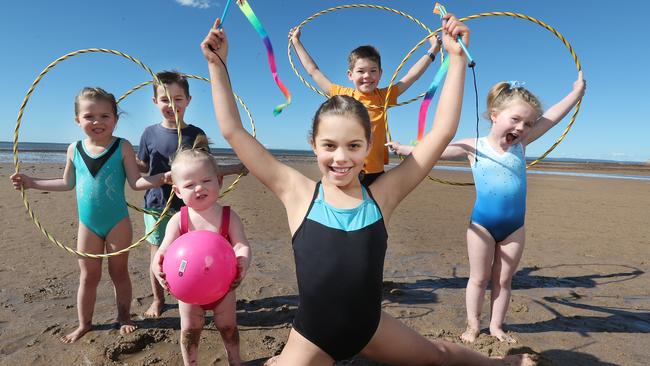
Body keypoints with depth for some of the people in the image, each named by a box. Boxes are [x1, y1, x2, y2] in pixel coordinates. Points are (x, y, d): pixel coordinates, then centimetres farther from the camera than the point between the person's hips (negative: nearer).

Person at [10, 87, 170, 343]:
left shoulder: (122, 147, -10)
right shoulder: (74, 149, 0)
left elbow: (136, 182, -12)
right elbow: (67, 183, 14)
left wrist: (162, 178, -28)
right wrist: (33, 183, 13)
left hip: (118, 223, -3)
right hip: (88, 225, 3)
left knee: (119, 273, 11)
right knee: (88, 276, 14)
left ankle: (124, 317, 30)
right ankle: (84, 323, 31)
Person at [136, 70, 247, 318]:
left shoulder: (196, 135, -1)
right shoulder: (150, 134, 2)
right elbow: (142, 169, 7)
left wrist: (235, 169, -7)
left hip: (187, 207, -1)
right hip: (156, 205, 1)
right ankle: (158, 299, 34)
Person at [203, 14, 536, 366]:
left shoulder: (382, 195, -13)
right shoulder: (298, 193, -16)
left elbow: (443, 130, -12)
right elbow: (233, 131, -13)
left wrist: (457, 57, -13)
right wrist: (217, 64, -10)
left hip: (372, 328, 2)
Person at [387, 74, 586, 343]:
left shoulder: (521, 142, 1)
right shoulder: (474, 147, -9)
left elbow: (551, 117, 1)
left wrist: (576, 92, 0)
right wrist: (406, 149, -18)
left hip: (515, 226, 3)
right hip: (482, 224, -3)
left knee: (503, 280, 14)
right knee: (479, 278, 10)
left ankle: (496, 326, 29)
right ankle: (473, 325, 25)